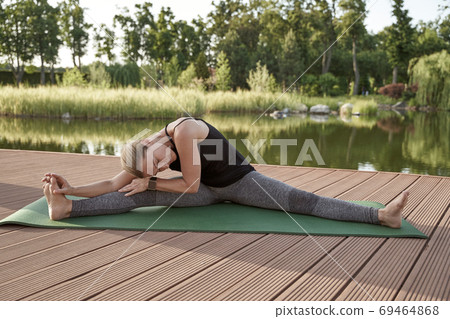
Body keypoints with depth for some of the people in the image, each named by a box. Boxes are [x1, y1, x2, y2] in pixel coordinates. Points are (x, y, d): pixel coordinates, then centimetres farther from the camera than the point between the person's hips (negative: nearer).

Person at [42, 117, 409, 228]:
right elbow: (114, 184, -9)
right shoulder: (145, 156, -13)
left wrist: (149, 181, -18)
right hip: (208, 190, 4)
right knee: (143, 196, -14)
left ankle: (380, 214, -19)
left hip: (240, 180, -4)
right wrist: (72, 188, -16)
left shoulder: (183, 131, -32)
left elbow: (190, 185, -24)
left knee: (303, 201, -17)